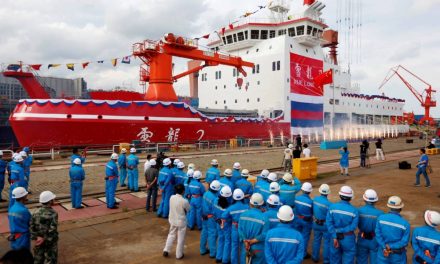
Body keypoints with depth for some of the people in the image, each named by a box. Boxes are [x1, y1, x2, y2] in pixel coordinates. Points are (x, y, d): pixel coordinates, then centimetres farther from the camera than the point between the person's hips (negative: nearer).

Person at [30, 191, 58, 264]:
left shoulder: (36, 212, -5)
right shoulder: (53, 213, -21)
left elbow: (32, 226, -9)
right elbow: (52, 229, -26)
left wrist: (36, 238, -12)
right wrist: (44, 239, -16)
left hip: (39, 240, 5)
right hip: (50, 241, -5)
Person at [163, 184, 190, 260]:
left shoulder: (172, 197, -11)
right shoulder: (184, 201, -26)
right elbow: (188, 210, -8)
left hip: (172, 220, 5)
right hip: (181, 222, -5)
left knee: (171, 235, 25)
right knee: (180, 239, 12)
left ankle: (166, 250, 27)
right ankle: (179, 255, 24)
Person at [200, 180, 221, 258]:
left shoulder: (205, 193, -5)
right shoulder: (214, 198, -26)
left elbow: (203, 205, 4)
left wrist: (203, 214, 12)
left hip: (204, 216, 7)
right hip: (211, 218, -7)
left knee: (204, 232, 19)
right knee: (212, 234, 5)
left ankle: (203, 250, 34)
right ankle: (212, 253, 17)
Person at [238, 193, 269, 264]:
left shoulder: (243, 215, -9)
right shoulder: (264, 218, -19)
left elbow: (240, 230, -8)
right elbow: (264, 235, -19)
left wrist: (246, 242, -9)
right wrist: (252, 241, -12)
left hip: (245, 248, 3)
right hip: (258, 249, -3)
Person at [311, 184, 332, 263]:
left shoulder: (315, 199, -11)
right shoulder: (328, 204, -26)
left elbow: (313, 210, -3)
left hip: (316, 224, 5)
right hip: (325, 225, -5)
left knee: (316, 240, 20)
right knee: (327, 242, 12)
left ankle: (315, 257, 33)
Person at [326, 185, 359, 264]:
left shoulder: (332, 207, -11)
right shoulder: (354, 210, -15)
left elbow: (329, 223, -17)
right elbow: (353, 226, -20)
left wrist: (334, 237, -15)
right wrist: (342, 230, -12)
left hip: (335, 236, 2)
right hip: (348, 238, -2)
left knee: (335, 257, 19)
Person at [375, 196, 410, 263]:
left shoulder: (381, 218, -14)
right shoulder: (405, 224, -17)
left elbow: (378, 235, -13)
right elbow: (404, 241, -16)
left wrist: (384, 248, -10)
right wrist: (391, 246, -13)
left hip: (383, 252, 1)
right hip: (398, 255, -1)